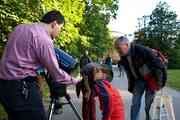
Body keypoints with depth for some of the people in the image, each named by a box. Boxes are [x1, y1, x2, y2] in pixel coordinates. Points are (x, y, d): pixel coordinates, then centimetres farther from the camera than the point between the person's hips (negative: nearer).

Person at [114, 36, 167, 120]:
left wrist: (159, 83, -19)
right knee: (135, 104, 2)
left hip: (151, 78, -5)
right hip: (139, 80, 5)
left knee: (149, 105, -2)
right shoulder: (123, 58, -6)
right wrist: (131, 87, 6)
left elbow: (159, 65, -22)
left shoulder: (143, 51, -27)